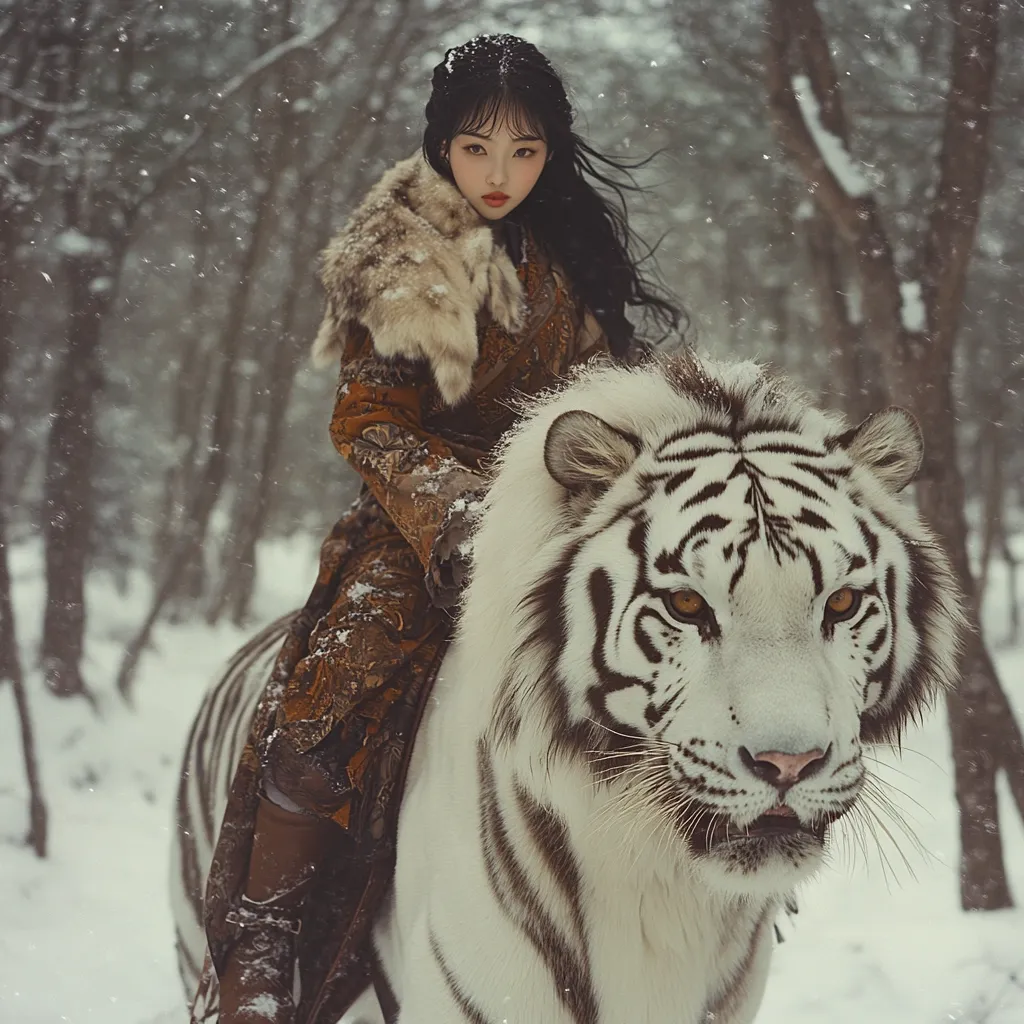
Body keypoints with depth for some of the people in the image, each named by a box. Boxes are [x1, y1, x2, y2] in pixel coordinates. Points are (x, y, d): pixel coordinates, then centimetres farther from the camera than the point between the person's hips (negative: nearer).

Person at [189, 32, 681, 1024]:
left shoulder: (573, 263, 8)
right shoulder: (395, 263, -2)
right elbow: (373, 422, -8)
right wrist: (458, 515, -24)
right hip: (414, 522, -4)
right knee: (335, 707, -26)